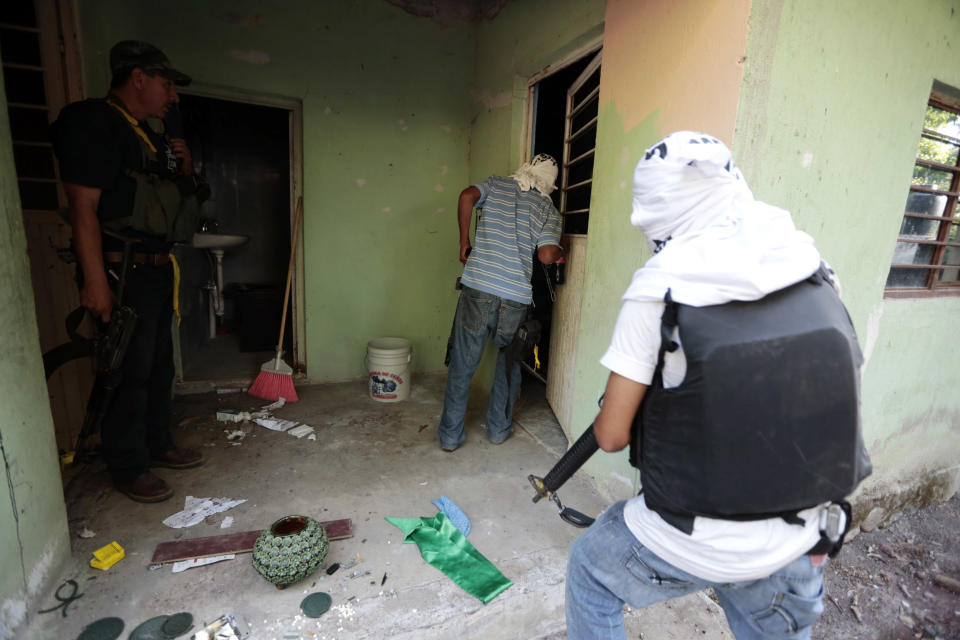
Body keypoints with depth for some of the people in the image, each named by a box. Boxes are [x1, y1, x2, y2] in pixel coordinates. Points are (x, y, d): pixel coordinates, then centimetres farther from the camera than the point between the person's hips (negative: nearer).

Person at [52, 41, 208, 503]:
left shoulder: (147, 135, 17)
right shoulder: (94, 123, -9)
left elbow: (170, 200, 26)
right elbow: (83, 205, -17)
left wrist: (183, 170, 6)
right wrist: (94, 280, -23)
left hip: (157, 269, 9)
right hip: (124, 271, -9)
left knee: (159, 362, 15)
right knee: (131, 370, -2)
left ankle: (157, 445, 30)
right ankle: (128, 469, 13)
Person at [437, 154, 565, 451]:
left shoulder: (497, 184, 12)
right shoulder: (549, 209, 8)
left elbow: (467, 196, -9)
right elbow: (546, 256, -6)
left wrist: (464, 243, 1)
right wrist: (560, 252, 17)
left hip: (478, 288, 0)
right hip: (516, 297, 0)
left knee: (462, 366, 9)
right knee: (509, 365, 21)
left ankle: (450, 435, 18)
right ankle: (499, 428, 32)